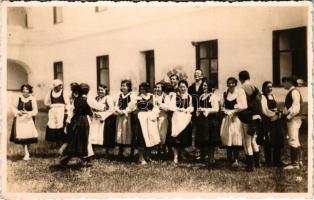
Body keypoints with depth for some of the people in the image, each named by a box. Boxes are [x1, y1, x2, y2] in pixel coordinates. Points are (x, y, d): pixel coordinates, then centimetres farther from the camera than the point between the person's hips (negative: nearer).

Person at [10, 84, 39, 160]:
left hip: (29, 119, -2)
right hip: (19, 119, 2)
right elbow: (14, 107, 12)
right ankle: (27, 154, 1)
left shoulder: (32, 99, -3)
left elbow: (35, 110, -4)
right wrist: (18, 112, -7)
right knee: (22, 136, -4)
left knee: (28, 136, -4)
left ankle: (27, 153, 17)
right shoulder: (19, 98, 3)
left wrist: (28, 113, -19)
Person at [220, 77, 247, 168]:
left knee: (236, 137, -11)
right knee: (227, 137, 4)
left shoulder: (240, 92, -4)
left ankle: (236, 159, -9)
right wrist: (225, 112, 0)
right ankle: (229, 158, 14)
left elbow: (244, 106, -8)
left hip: (237, 118, -5)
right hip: (227, 117, 5)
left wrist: (235, 111, -14)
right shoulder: (225, 93, 12)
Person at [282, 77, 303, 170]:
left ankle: (295, 163, -5)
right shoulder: (291, 92, 15)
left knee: (293, 140, -8)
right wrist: (284, 112, 4)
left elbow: (296, 107, -23)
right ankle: (298, 160, 28)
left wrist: (288, 116, -22)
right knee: (295, 141, 17)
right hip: (292, 119, 10)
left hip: (293, 119, -10)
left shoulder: (294, 92, -14)